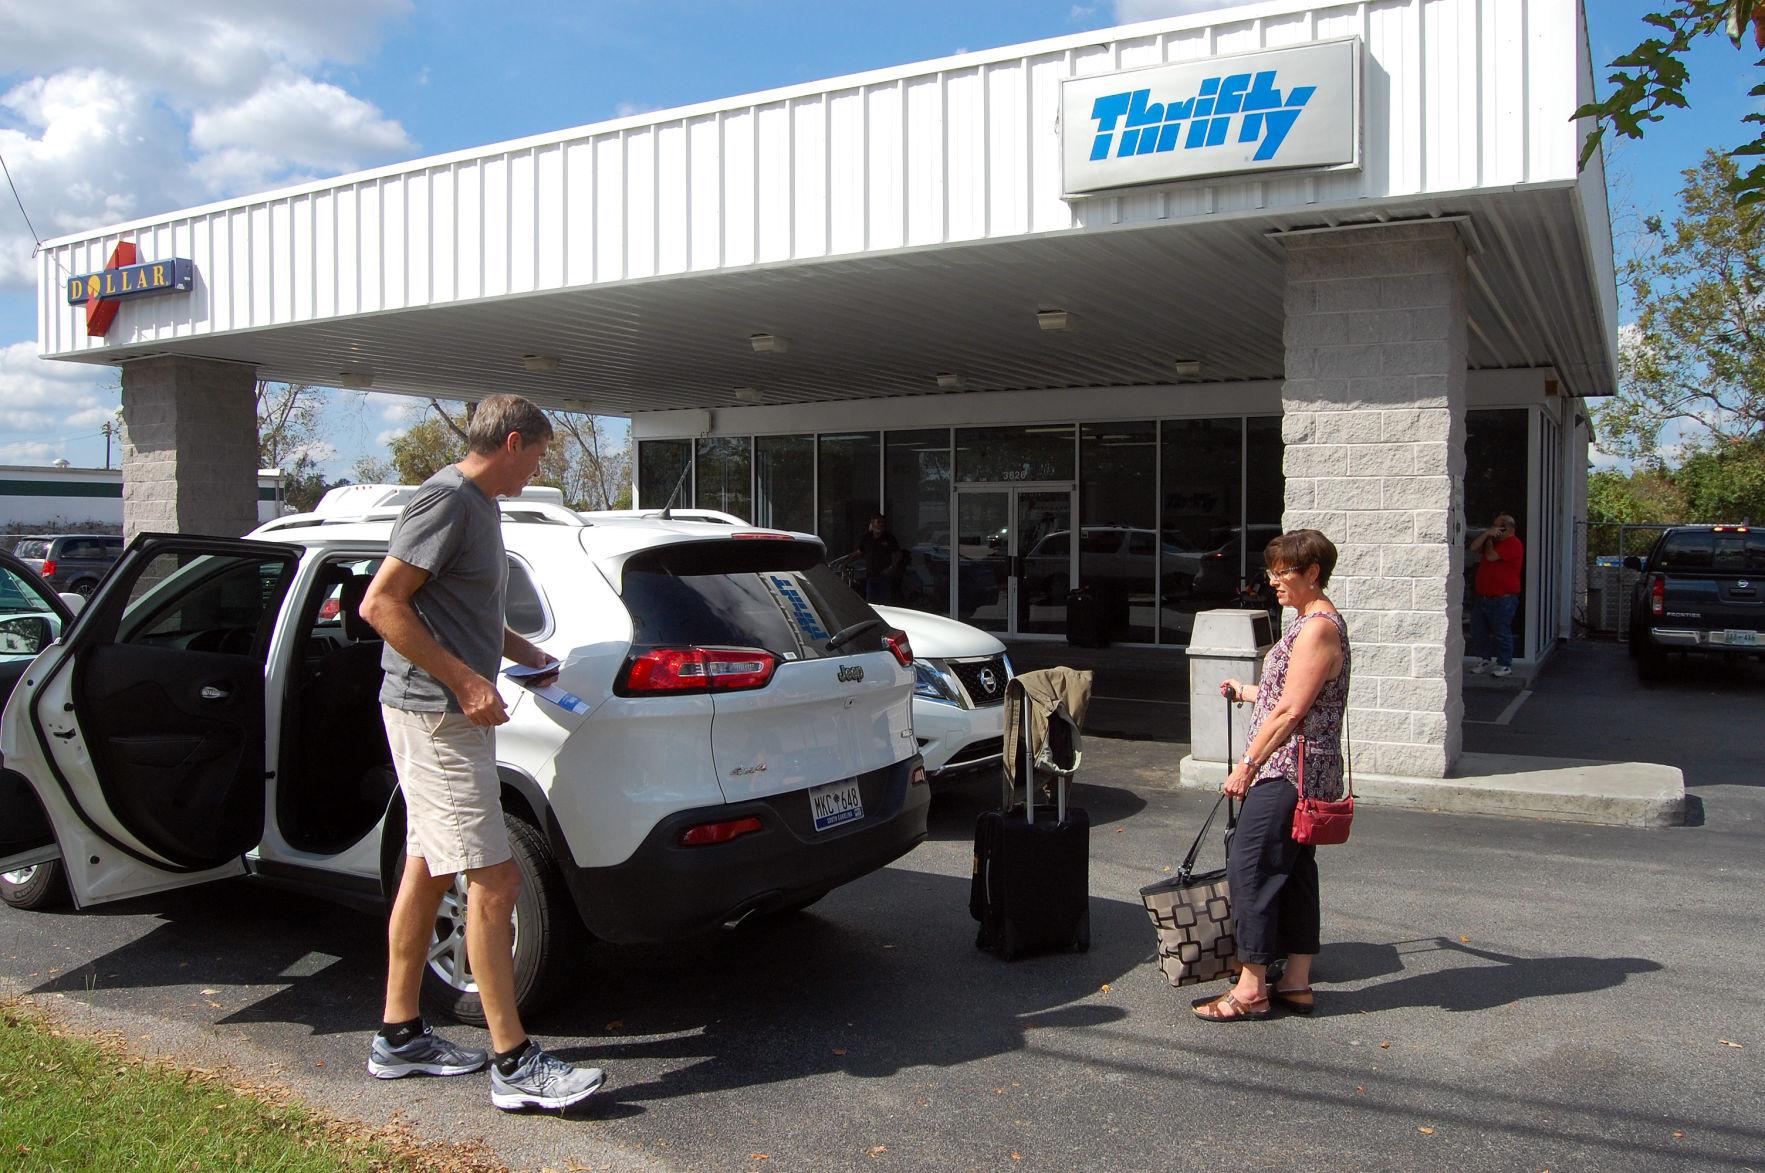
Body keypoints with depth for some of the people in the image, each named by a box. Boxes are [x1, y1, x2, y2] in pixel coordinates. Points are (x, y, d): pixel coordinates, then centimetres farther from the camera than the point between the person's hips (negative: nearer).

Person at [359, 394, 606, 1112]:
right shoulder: (447, 499, -15)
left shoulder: (479, 505, 16)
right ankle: (515, 1065, -3)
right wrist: (465, 681, -23)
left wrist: (525, 654, 18)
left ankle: (399, 1037, 26)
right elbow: (380, 603, -21)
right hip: (435, 714, -11)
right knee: (493, 882, -9)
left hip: (449, 712, 11)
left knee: (426, 869, 15)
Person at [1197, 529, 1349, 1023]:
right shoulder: (1315, 623, 16)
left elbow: (1291, 710, -20)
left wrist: (1247, 765, -17)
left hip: (1286, 773, -11)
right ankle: (1296, 983, 19)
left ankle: (1251, 990, -1)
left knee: (1250, 871, -7)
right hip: (1300, 776, 11)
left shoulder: (1317, 628, -17)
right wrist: (1245, 692, 33)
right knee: (1294, 872, 13)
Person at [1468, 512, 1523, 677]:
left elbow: (1491, 556, -22)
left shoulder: (1513, 544, -12)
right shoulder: (1494, 541, 17)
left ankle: (1505, 664, 5)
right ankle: (1483, 660, 22)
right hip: (1483, 596, 9)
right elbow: (1474, 548, 5)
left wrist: (1489, 540, -4)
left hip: (1503, 599, -9)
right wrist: (1487, 534, -5)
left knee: (1501, 632, -4)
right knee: (1478, 631, 11)